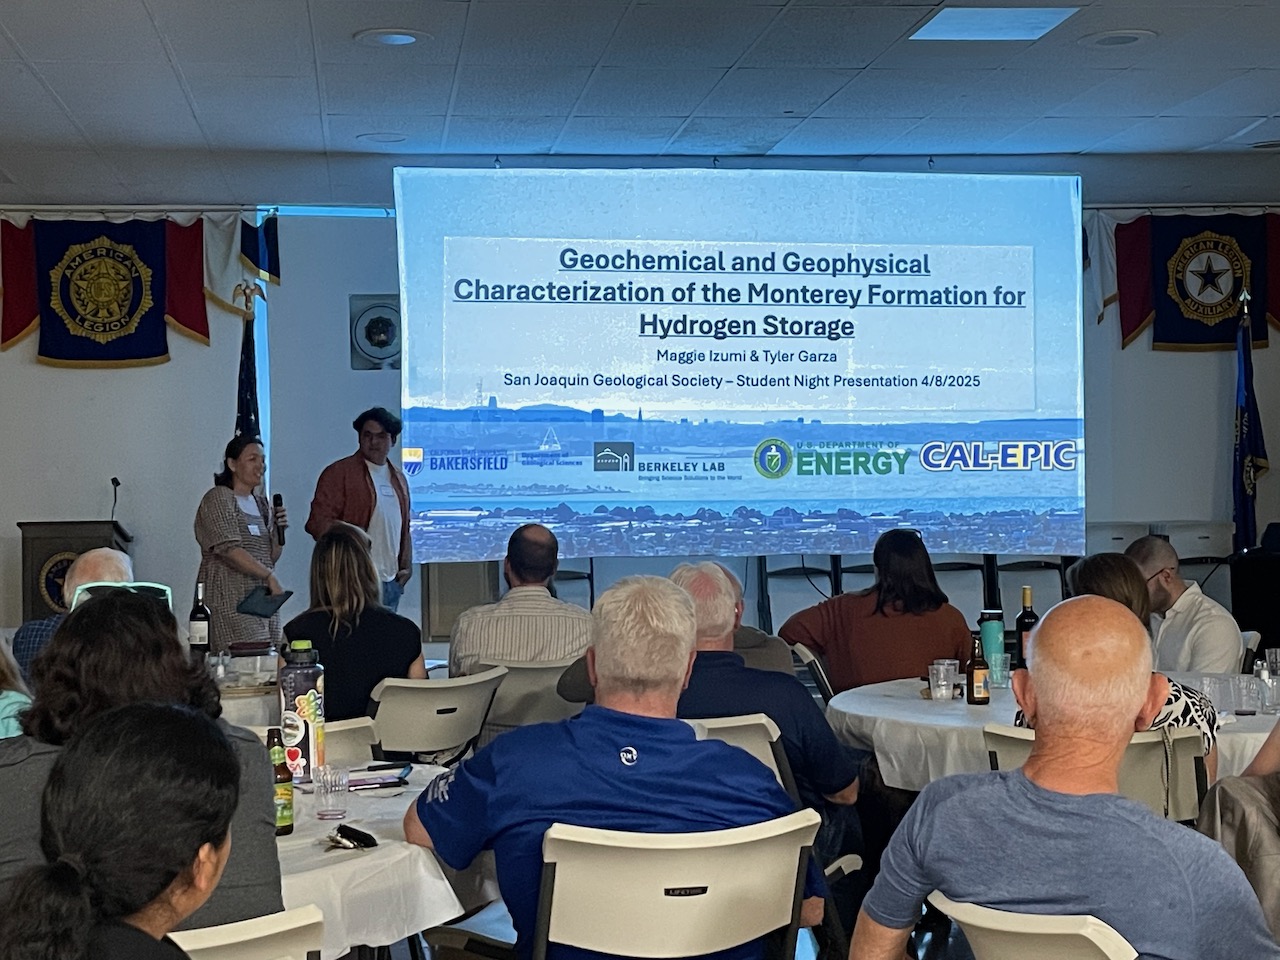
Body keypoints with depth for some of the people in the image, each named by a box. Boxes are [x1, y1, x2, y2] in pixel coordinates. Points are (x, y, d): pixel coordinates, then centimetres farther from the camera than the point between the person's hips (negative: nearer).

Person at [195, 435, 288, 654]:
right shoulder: (218, 499, -4)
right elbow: (229, 550, -15)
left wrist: (279, 529, 4)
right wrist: (269, 576, -18)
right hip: (230, 599, -7)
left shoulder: (261, 503, 19)